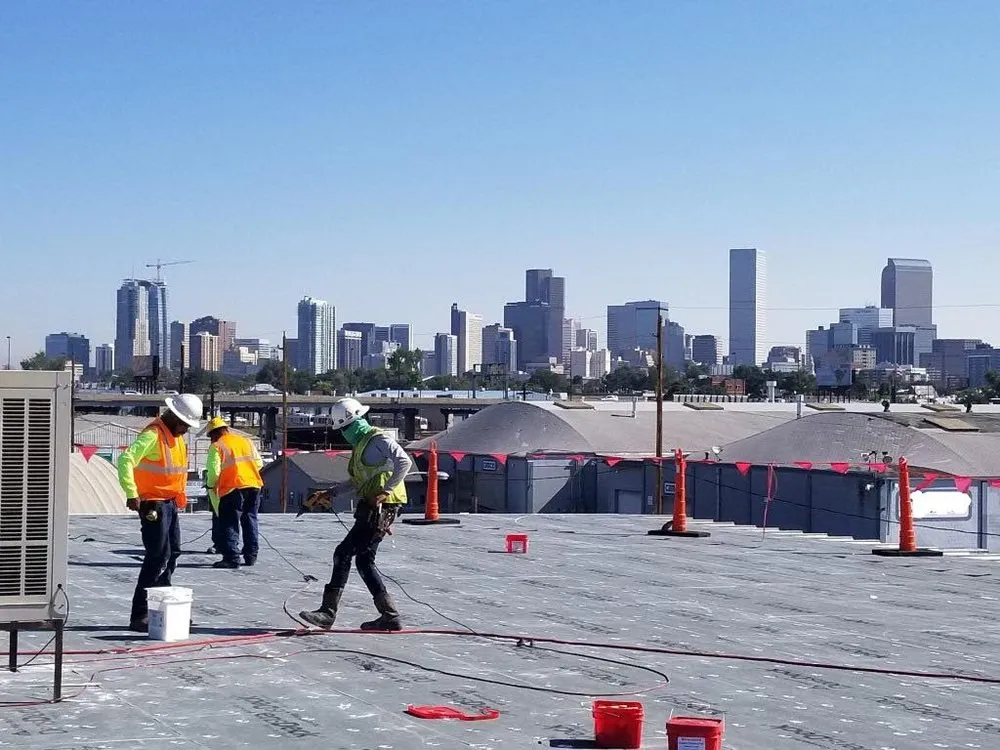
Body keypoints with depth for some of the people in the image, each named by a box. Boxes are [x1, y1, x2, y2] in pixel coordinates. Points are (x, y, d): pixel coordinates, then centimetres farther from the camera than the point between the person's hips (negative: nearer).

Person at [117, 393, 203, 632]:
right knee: (157, 556, -12)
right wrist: (132, 494, -33)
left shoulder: (177, 436, 13)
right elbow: (125, 460, -29)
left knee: (172, 554, 16)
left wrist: (181, 496, 20)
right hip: (153, 504, -10)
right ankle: (139, 616, -9)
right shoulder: (153, 434, -18)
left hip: (171, 503, 10)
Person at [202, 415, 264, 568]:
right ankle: (251, 555, 20)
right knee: (250, 521, 16)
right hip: (254, 486, 6)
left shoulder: (216, 446, -2)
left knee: (230, 524, -1)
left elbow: (214, 471, -11)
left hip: (233, 488, -6)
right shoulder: (246, 441, 16)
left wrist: (210, 485, 5)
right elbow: (259, 464, 15)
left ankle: (232, 557, -8)